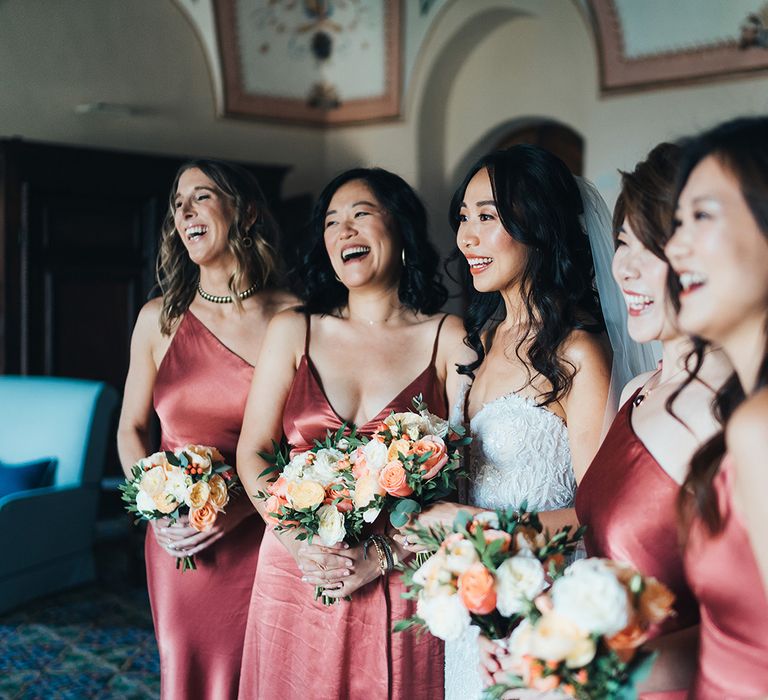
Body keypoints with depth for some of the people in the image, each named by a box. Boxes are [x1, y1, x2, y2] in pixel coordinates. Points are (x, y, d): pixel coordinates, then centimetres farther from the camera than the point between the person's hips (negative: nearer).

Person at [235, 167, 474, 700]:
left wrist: (382, 556, -15)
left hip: (402, 588, -2)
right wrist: (298, 545, -11)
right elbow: (252, 453, 3)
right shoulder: (292, 332, 4)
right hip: (296, 580, 2)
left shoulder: (448, 340, -2)